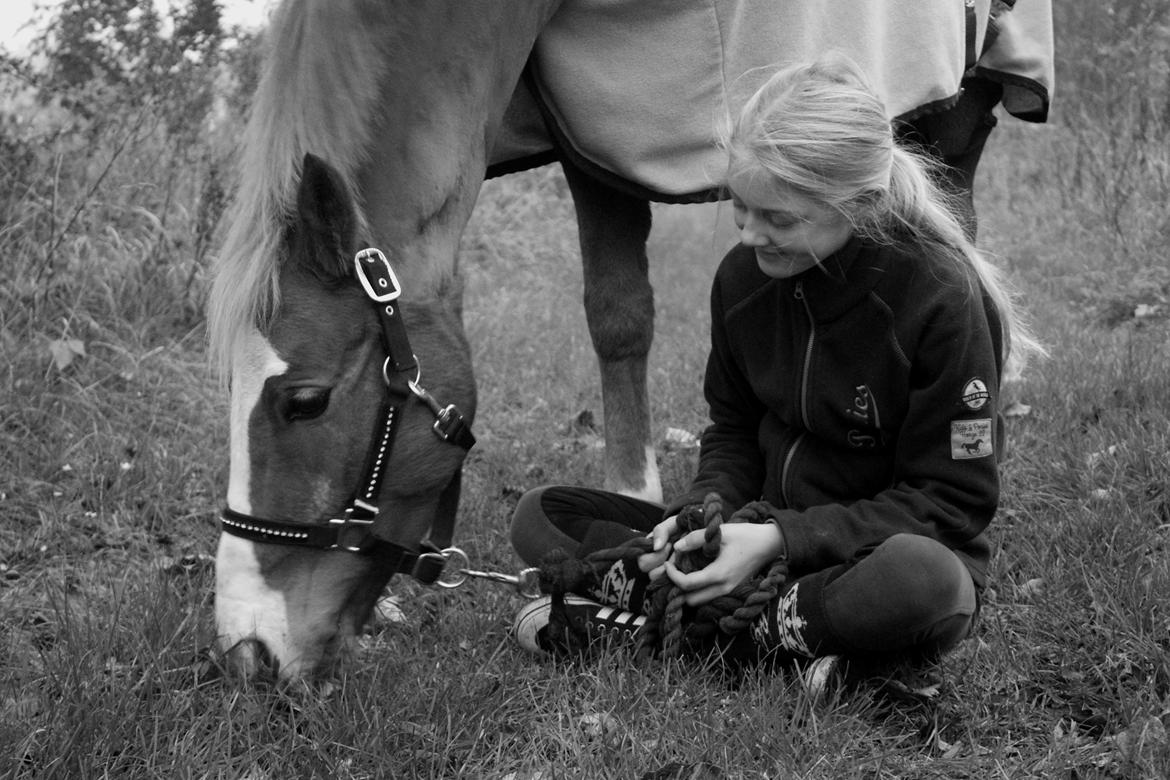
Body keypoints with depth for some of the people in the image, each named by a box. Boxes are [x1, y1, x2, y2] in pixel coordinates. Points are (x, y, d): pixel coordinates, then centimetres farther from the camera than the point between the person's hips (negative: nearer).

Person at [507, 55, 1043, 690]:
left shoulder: (940, 297, -20)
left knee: (927, 583, -43)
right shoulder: (744, 275, -3)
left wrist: (782, 540, -24)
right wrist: (704, 512, -13)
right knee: (540, 516, -6)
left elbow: (952, 501, -17)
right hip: (766, 527, 5)